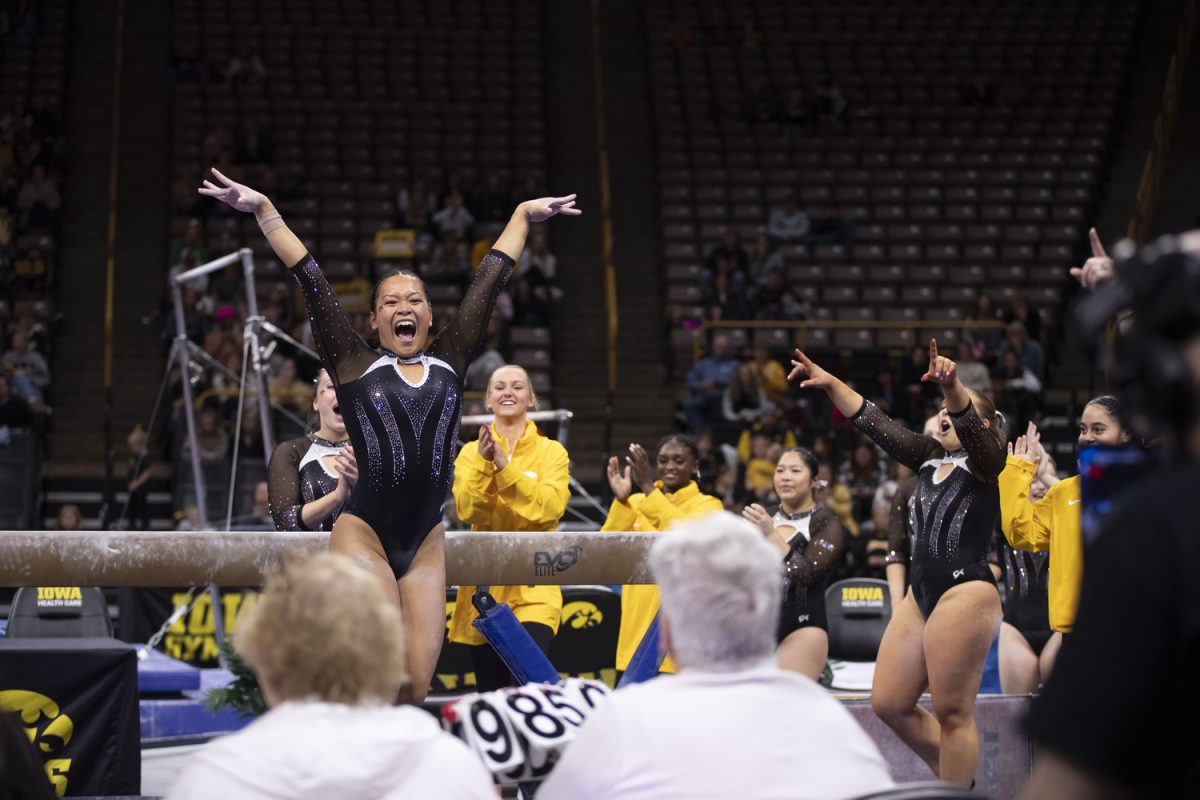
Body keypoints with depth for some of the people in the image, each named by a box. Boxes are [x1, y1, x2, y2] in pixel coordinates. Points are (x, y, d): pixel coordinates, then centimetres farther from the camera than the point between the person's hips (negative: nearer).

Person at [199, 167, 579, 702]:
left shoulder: (449, 363, 11)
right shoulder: (355, 367, 4)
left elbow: (489, 282, 19)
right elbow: (311, 282, 2)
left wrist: (522, 215, 26)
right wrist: (265, 212, 0)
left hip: (426, 544, 4)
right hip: (364, 534, -4)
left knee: (416, 689, 0)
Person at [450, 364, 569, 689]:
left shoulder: (551, 451, 3)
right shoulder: (471, 452, 7)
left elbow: (550, 507, -14)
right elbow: (468, 511, -8)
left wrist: (505, 466, -21)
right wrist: (483, 463, -21)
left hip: (533, 586, -2)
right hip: (485, 584, 2)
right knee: (489, 692, 7)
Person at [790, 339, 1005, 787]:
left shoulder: (985, 461, -2)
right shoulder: (929, 458, 18)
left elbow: (967, 422, -23)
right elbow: (875, 424, 18)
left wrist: (951, 385, -43)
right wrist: (831, 384, 9)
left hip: (966, 592, -8)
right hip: (921, 593, 8)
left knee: (952, 712, -7)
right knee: (889, 704, 9)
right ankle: (954, 778, 24)